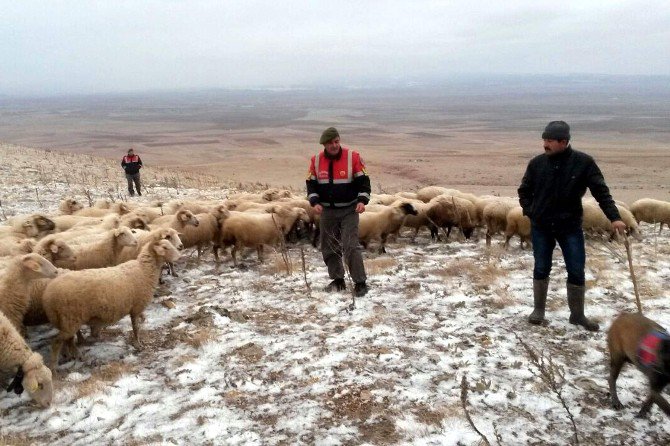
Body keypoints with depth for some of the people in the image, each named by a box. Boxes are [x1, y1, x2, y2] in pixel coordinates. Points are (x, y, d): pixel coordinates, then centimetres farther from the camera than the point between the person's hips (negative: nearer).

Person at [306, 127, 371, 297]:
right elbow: (311, 184, 7)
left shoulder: (353, 157, -9)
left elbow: (363, 181, -7)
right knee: (329, 247, 10)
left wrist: (362, 200, -21)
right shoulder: (316, 160, 0)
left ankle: (360, 283, -6)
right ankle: (338, 280, 25)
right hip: (327, 211, 4)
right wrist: (315, 202, -9)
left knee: (351, 246, -13)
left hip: (349, 210, -4)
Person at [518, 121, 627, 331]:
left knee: (576, 271, 4)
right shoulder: (537, 163, -3)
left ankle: (577, 314, 19)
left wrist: (614, 217, -16)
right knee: (541, 269, 9)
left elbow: (601, 191, -8)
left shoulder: (584, 162, -9)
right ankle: (538, 309, 24)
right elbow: (524, 191, 11)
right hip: (541, 227, 1)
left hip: (570, 227, -1)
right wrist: (529, 211, -1)